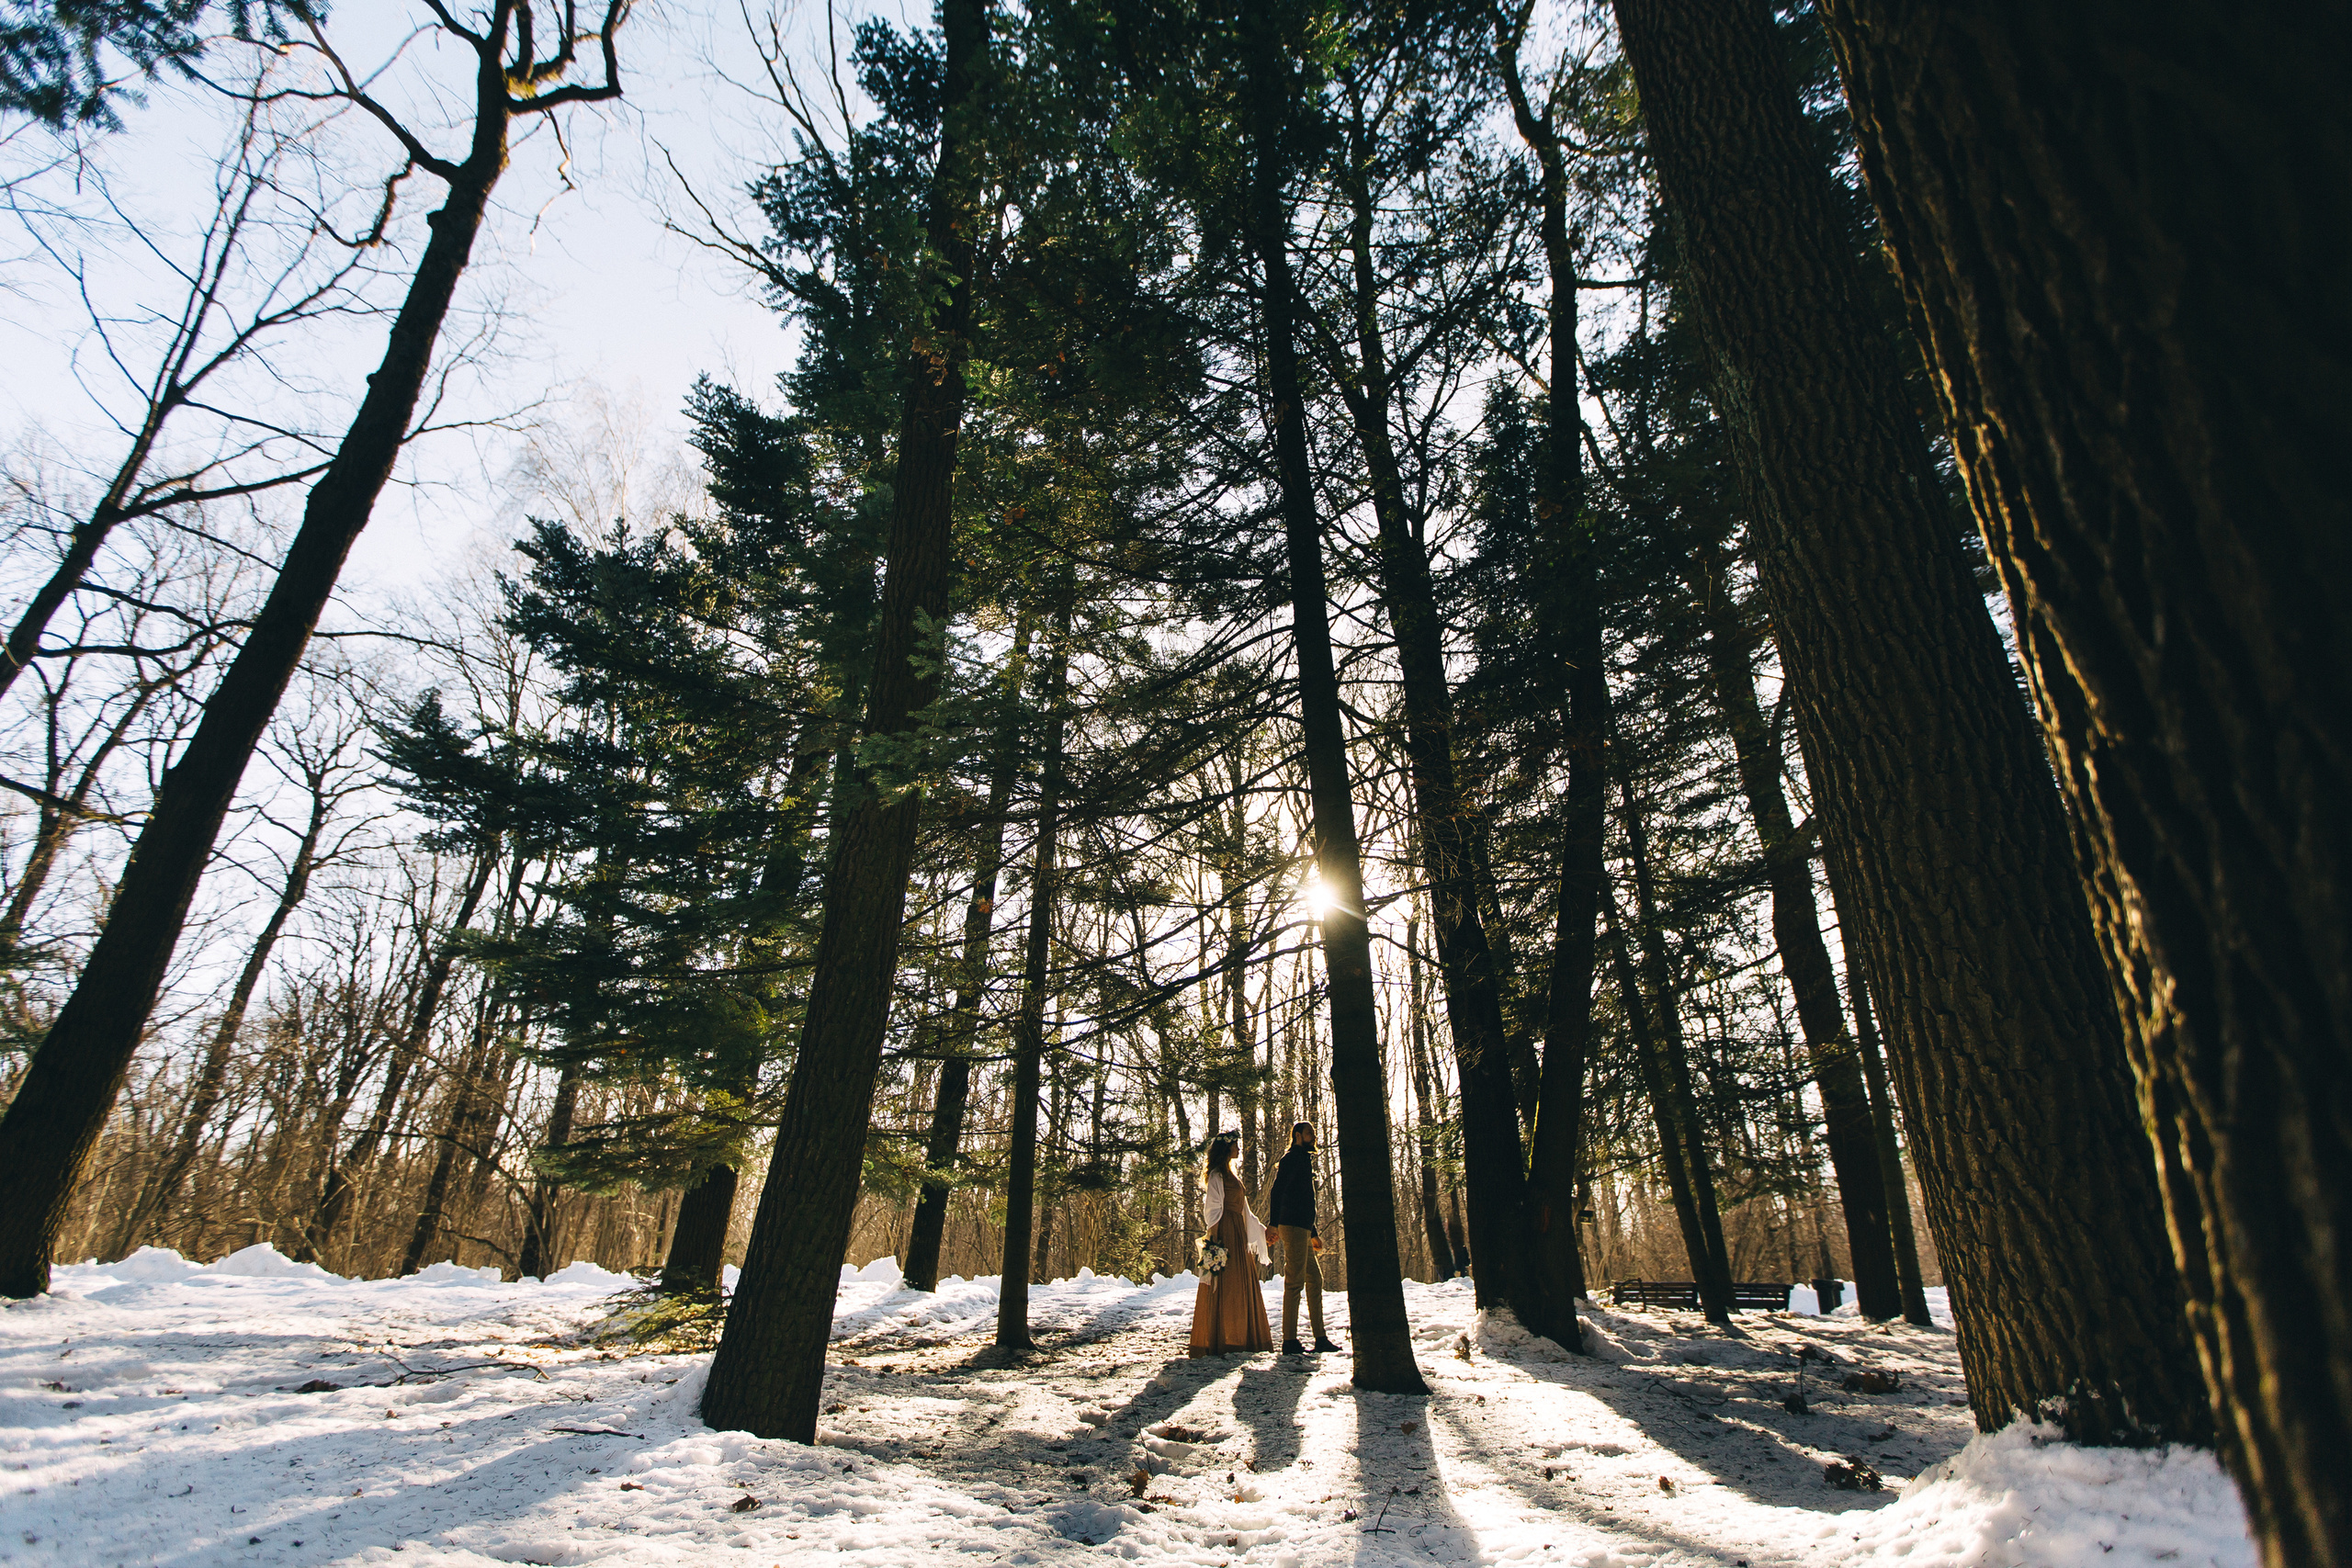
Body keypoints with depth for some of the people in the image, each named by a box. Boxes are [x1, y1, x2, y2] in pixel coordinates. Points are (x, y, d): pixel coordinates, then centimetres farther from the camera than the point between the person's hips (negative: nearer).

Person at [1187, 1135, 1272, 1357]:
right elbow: (1213, 1209, -14)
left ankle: (1241, 1339, 13)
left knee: (1241, 1285, 9)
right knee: (1226, 1285, -11)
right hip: (1225, 1232, -10)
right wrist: (1215, 1238, -22)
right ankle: (1221, 1341, -9)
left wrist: (1262, 1231, 27)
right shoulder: (1216, 1176, -7)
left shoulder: (1230, 1175, 21)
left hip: (1239, 1234, 10)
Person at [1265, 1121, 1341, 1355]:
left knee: (1315, 1280, 11)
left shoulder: (1304, 1161, 25)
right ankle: (1289, 1342, -8)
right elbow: (1277, 1191, -18)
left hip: (1302, 1230, 10)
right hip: (1293, 1227, -10)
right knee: (1295, 1282, -9)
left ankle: (1320, 1339, 15)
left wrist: (1313, 1234, 31)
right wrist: (1273, 1224, -27)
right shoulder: (1292, 1159, -6)